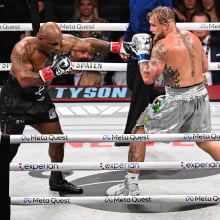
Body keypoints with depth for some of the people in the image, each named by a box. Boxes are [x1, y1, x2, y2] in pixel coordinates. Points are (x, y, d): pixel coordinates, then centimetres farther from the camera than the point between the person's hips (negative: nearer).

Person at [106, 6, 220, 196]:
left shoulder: (163, 45, -15)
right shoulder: (192, 37, 6)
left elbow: (148, 78, -18)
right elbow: (204, 67, 16)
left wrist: (142, 53, -6)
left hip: (177, 99, -7)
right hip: (200, 94, 7)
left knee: (139, 132, 7)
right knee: (204, 141, 22)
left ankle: (131, 185, 10)